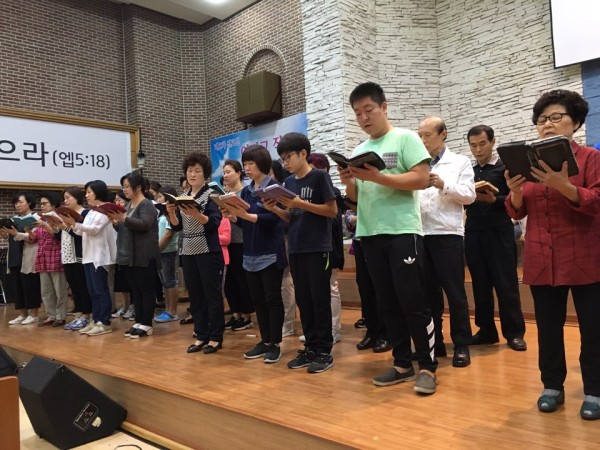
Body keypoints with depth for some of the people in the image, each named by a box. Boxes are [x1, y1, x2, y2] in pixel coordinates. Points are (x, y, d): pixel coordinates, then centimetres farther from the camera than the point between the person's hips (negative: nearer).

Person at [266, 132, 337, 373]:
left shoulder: (320, 176, -5)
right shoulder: (289, 182, 13)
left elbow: (333, 210, -11)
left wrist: (301, 203, -18)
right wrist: (275, 209, -3)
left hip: (318, 248, -6)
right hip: (295, 248, 7)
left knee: (320, 300, -1)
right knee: (303, 300, 9)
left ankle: (325, 351, 7)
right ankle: (310, 348, 19)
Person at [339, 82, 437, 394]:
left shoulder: (405, 138, -1)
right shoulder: (359, 151, 15)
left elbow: (422, 179, -12)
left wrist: (377, 177, -18)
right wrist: (349, 182, -5)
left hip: (403, 232, -6)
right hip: (370, 235, 6)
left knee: (412, 301, -4)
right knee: (387, 303, 10)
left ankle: (427, 367, 8)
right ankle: (402, 364, 20)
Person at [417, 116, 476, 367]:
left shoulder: (460, 162, 7)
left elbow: (469, 195, -2)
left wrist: (444, 184, -15)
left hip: (447, 234, -3)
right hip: (420, 235, 3)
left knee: (454, 291, 1)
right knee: (428, 291, 9)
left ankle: (461, 345, 11)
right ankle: (433, 342, 19)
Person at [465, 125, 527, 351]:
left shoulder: (505, 167, 3)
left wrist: (493, 199, -19)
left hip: (499, 232, -4)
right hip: (473, 233, 4)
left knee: (506, 283, -1)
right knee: (480, 284, 7)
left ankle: (514, 333, 8)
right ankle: (486, 330, 16)